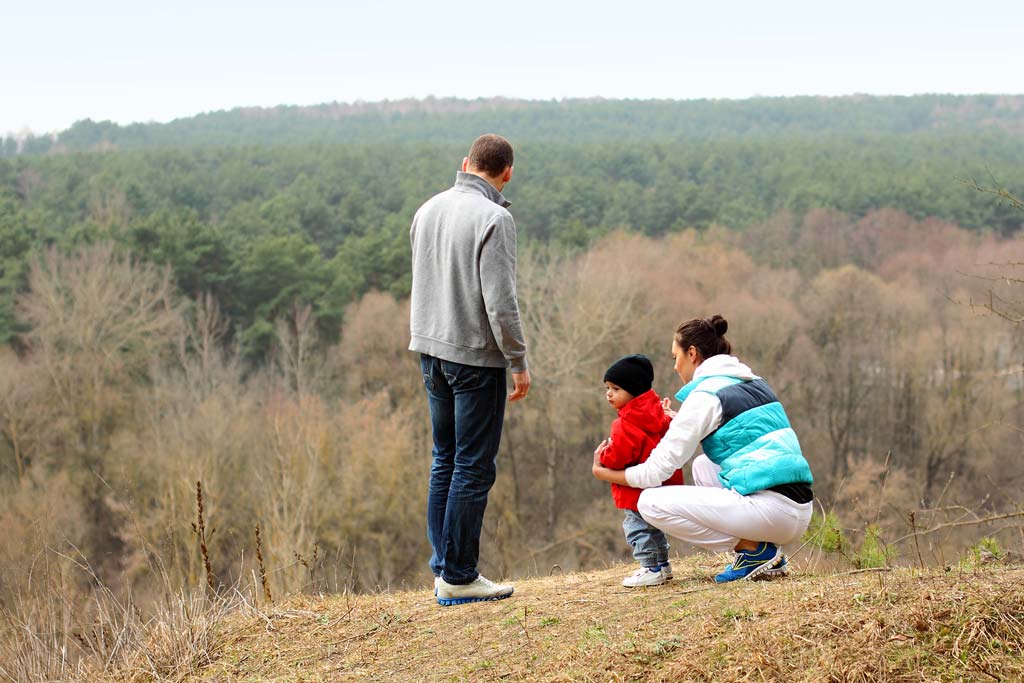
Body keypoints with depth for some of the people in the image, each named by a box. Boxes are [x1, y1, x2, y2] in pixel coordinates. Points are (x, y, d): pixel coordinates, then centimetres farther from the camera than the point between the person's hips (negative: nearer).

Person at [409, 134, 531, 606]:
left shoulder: (428, 210, 8)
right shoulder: (493, 218, -15)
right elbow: (499, 301, -18)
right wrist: (519, 363, -10)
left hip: (430, 350, 8)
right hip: (476, 355, -7)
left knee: (445, 461, 15)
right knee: (473, 467, -1)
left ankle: (444, 565, 18)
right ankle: (458, 577, 2)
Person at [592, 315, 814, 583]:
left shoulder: (706, 395, -5)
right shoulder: (754, 382, 18)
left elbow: (656, 472, -4)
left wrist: (603, 473, 12)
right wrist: (679, 424, 34)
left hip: (771, 509, -9)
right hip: (799, 509, 9)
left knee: (651, 502, -6)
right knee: (702, 465, 30)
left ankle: (754, 551, -4)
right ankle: (764, 550, 13)